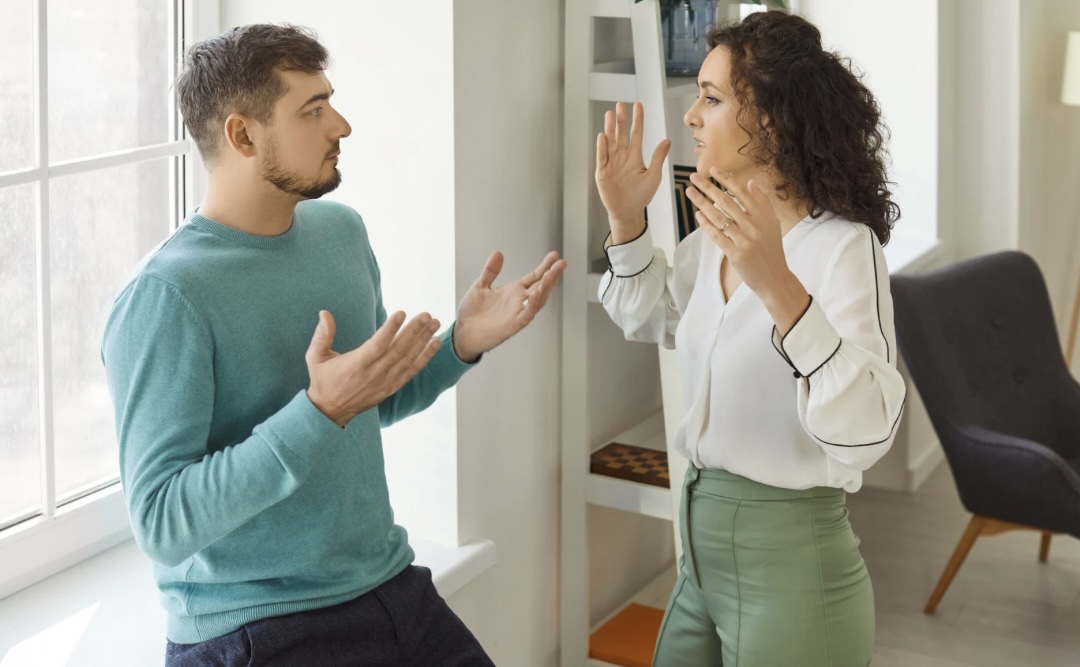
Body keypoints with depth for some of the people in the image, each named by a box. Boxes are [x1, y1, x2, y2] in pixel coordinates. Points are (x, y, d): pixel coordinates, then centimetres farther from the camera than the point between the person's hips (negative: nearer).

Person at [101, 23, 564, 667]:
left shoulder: (342, 230, 5)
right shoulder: (165, 298, -20)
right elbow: (163, 524, -25)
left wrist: (462, 343, 1)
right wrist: (321, 410, -31)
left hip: (394, 591, 7)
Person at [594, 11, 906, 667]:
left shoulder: (843, 246, -20)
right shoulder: (721, 233, 3)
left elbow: (866, 430, -32)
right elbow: (648, 317, 22)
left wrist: (777, 285, -42)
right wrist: (626, 220, 5)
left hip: (791, 567, -8)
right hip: (704, 550, 8)